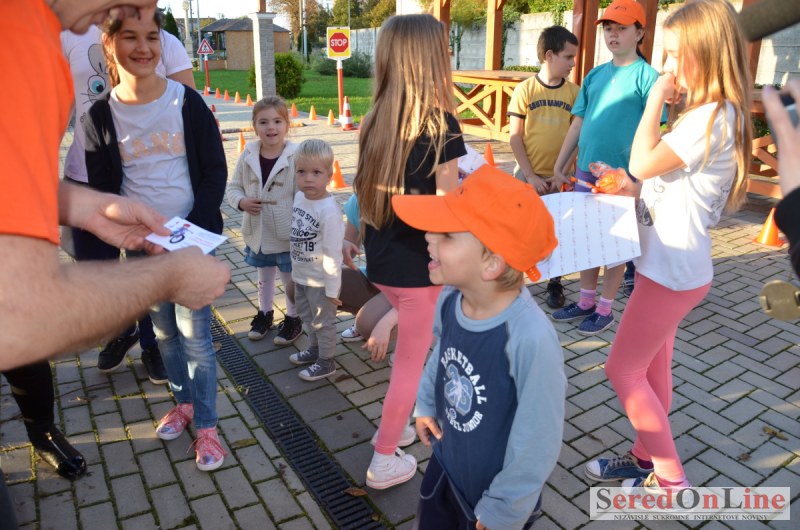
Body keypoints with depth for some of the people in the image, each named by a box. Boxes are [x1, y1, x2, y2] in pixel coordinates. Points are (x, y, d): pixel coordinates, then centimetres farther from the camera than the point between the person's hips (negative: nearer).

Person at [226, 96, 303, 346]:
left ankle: (293, 318, 35)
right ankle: (264, 312, 46)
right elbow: (233, 187, 7)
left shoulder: (296, 157, -18)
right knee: (264, 277, 24)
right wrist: (242, 202, -14)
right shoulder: (248, 155, -5)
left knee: (291, 280, 13)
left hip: (288, 235, -4)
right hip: (258, 233, 4)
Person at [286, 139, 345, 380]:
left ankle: (326, 362, 28)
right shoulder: (299, 196, -3)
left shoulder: (329, 211, -27)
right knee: (308, 316, 25)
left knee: (323, 321, 10)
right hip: (301, 274, 8)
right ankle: (314, 348, 46)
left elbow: (333, 254, -24)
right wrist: (295, 269, 17)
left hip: (320, 279, -8)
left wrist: (332, 289, -20)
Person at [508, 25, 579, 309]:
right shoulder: (525, 89, -4)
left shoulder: (574, 92, 1)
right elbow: (515, 137, -5)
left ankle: (555, 283, 25)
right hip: (528, 175, -1)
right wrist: (530, 174, -11)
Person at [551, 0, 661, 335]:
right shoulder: (595, 75, 11)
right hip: (586, 171, 6)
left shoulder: (646, 76, -6)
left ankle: (605, 310, 17)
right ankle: (586, 301, 27)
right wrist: (559, 166, 9)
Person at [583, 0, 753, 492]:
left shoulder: (713, 117, -21)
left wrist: (656, 101, -12)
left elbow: (643, 163, -21)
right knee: (652, 368, 19)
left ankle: (671, 479, 15)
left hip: (673, 270, -10)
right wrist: (626, 189, 3)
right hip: (669, 265, 10)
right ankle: (646, 457, 35)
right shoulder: (708, 115, 11)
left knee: (623, 369, 0)